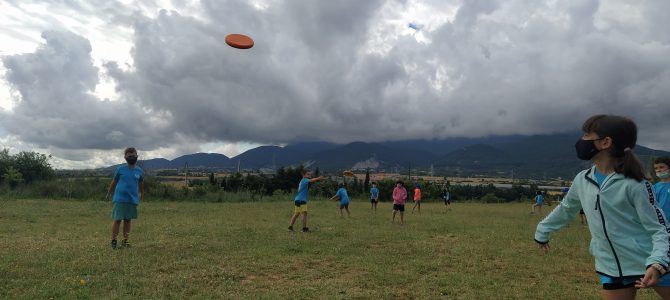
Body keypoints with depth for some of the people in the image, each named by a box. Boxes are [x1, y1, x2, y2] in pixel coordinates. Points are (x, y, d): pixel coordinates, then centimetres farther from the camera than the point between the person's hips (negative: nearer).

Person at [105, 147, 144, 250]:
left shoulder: (140, 171, 5)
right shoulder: (120, 169, -1)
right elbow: (114, 182, 10)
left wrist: (141, 195, 31)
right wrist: (108, 194, 18)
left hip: (132, 200, 3)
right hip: (119, 199, -2)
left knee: (128, 220, 9)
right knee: (117, 220, -1)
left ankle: (125, 241, 18)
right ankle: (113, 241, 10)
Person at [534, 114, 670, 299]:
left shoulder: (633, 184, -15)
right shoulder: (582, 180, 1)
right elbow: (566, 209, 17)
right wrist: (542, 232, 24)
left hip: (651, 265, -4)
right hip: (612, 268, 4)